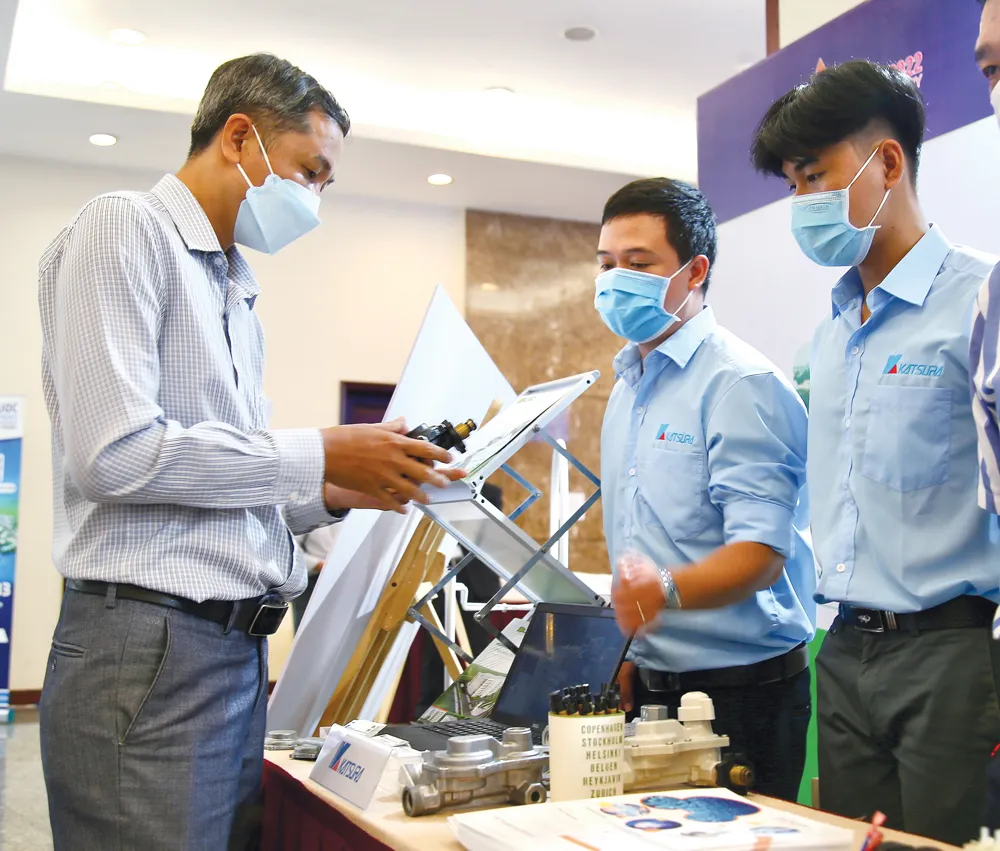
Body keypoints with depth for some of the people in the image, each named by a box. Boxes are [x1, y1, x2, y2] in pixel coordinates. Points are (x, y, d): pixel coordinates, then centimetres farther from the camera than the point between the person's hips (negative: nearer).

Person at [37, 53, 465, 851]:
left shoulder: (235, 290, 19)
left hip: (237, 646, 8)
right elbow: (114, 454, -18)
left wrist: (336, 492, 5)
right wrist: (320, 453, -13)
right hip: (148, 643, -8)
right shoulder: (124, 230, -5)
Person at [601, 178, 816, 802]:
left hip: (741, 693, -7)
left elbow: (760, 554, -22)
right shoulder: (629, 386, 12)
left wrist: (667, 590, -40)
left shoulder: (742, 384, -14)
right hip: (651, 686, 7)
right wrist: (629, 656, 10)